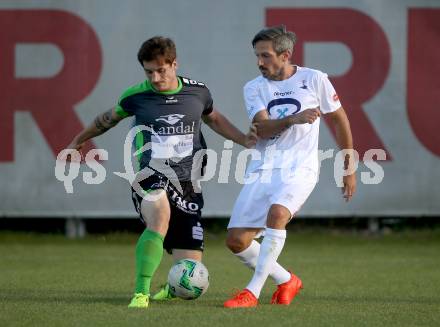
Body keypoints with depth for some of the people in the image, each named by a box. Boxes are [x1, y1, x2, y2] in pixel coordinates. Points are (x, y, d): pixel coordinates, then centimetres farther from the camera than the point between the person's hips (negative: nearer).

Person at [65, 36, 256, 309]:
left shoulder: (197, 92, 5)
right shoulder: (136, 96, 0)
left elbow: (213, 118, 26)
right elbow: (108, 119, 20)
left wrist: (244, 140, 12)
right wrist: (79, 141, 33)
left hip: (187, 187, 3)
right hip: (151, 180, -2)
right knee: (160, 217, -40)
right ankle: (141, 293, -31)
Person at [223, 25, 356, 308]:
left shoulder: (314, 80, 1)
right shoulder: (254, 88, 6)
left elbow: (339, 119, 12)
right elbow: (262, 128, -9)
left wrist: (349, 168, 14)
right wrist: (293, 119, -28)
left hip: (299, 167, -4)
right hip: (263, 168, 4)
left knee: (277, 213, -33)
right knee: (236, 240, -3)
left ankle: (253, 292, -27)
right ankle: (286, 281, 20)